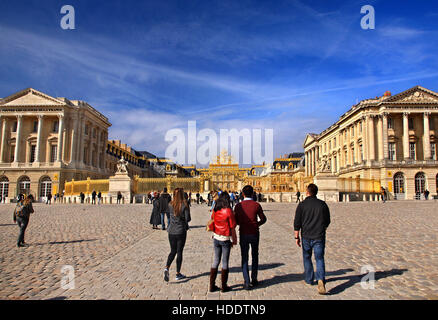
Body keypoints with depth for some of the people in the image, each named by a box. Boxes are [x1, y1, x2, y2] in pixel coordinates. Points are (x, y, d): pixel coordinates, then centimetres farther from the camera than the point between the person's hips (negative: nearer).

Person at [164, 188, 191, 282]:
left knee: (173, 251, 15)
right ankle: (178, 274, 15)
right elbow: (188, 219, -12)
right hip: (181, 231, -3)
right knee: (179, 252, 8)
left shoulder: (170, 205, -1)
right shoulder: (184, 205, -13)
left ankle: (167, 268, -7)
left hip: (171, 231, 3)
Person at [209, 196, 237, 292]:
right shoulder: (228, 211, -15)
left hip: (216, 238, 4)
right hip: (225, 239, -4)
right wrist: (234, 240, -2)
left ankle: (212, 285, 19)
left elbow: (212, 224, 9)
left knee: (215, 261, 14)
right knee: (225, 262, 8)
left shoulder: (215, 211, -2)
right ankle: (224, 286, 17)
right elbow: (232, 228, -12)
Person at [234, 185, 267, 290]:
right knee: (255, 257, 17)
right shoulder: (256, 205, -9)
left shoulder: (238, 205, -7)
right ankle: (254, 279, 24)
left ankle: (247, 282, 4)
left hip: (243, 234, 0)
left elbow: (235, 221, 1)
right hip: (255, 234, 0)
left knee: (244, 258, 7)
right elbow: (263, 219, 0)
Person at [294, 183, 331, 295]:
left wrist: (297, 237, 2)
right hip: (319, 237, 1)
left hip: (306, 236, 0)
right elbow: (327, 221, 7)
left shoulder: (302, 205, -6)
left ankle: (309, 279, 26)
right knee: (319, 258, 3)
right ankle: (321, 279, -17)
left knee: (307, 257, 16)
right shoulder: (322, 204, 0)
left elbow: (297, 223, -6)